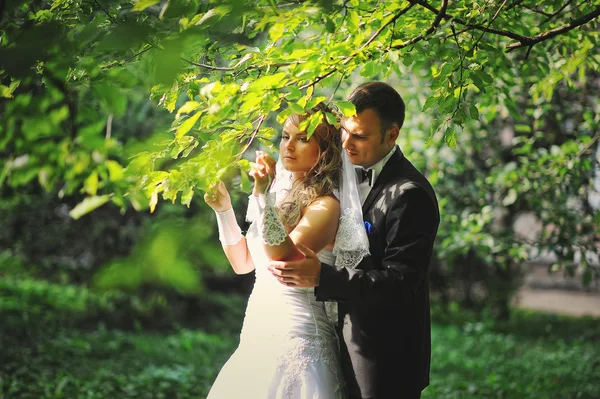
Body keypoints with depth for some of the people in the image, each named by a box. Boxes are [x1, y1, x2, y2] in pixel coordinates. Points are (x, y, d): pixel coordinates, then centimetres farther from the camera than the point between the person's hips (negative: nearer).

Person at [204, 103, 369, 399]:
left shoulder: (325, 205, -11)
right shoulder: (282, 193, 11)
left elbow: (283, 258, -25)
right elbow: (242, 262, 14)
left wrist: (263, 195, -27)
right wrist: (223, 209, 3)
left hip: (295, 334, -7)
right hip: (258, 330, 8)